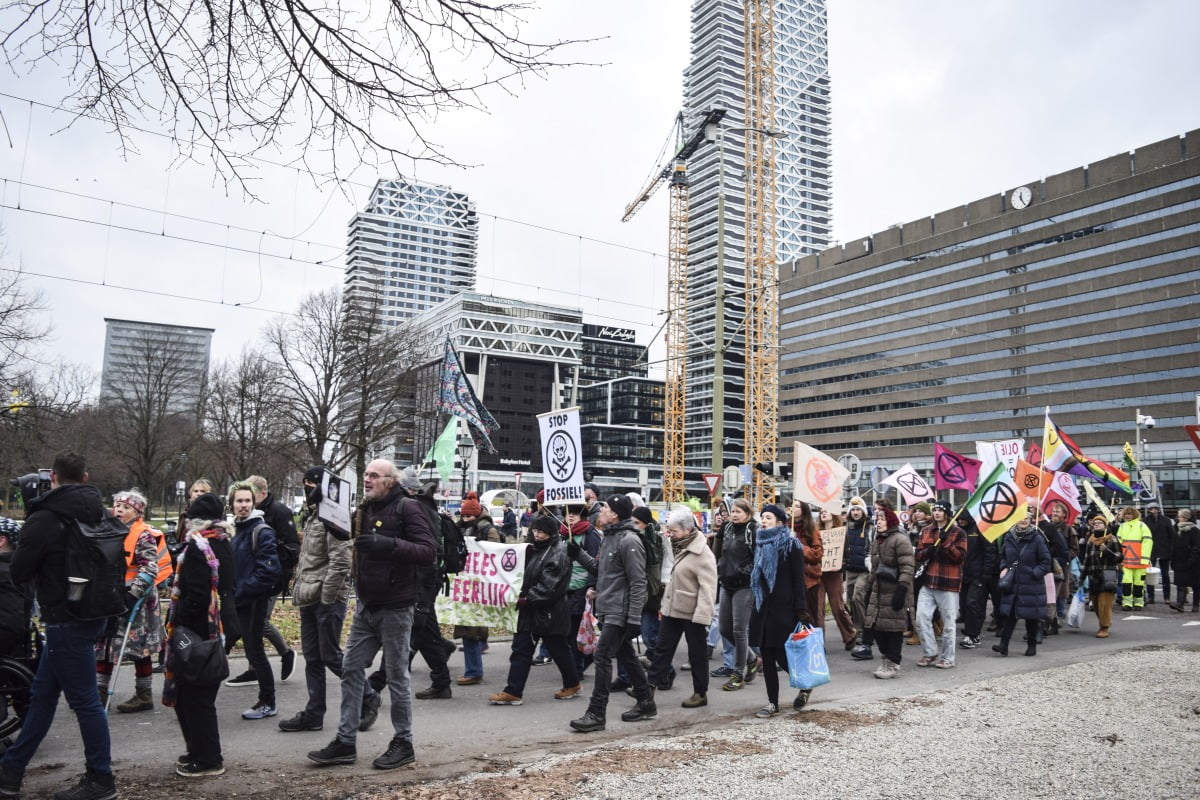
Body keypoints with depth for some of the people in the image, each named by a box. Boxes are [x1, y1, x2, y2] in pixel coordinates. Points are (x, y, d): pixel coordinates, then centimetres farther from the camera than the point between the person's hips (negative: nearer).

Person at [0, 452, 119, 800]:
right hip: (93, 613, 8)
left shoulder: (43, 520, -18)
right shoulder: (99, 513, 2)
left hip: (66, 621, -8)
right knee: (42, 694, 19)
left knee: (85, 701, 1)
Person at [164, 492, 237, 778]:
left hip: (199, 629, -9)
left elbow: (196, 595, -23)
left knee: (194, 696, 2)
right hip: (222, 624, 9)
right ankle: (200, 750, 30)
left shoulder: (198, 546, -16)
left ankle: (207, 760, 10)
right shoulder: (224, 544, 10)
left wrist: (178, 625, -14)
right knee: (198, 693, 19)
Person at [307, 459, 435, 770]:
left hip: (395, 607, -7)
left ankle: (403, 743, 17)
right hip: (367, 605, 7)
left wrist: (389, 543, -30)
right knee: (351, 669, 9)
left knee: (396, 675, 3)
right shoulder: (364, 510, 11)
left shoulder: (406, 508, -11)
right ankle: (346, 741, 19)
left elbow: (428, 552, -19)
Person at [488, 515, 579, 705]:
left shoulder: (559, 553, -16)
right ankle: (513, 691, 9)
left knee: (559, 648, 8)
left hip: (549, 611, -8)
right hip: (531, 609, 8)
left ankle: (572, 685, 28)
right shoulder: (537, 549, 13)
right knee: (521, 648, 5)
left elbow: (548, 586, -22)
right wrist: (522, 597, 4)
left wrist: (526, 599, -20)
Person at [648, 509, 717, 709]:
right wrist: (664, 604, 17)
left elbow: (707, 588, -23)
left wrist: (702, 616, -27)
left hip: (692, 613, -8)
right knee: (662, 648, 10)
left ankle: (700, 693, 20)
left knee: (697, 655, 7)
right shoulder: (678, 547, 8)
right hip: (672, 609, 8)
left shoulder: (703, 554, -20)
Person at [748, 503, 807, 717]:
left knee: (782, 655, -4)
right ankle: (772, 702, 14)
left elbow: (799, 579, -9)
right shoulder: (760, 544, 13)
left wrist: (801, 611, -15)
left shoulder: (790, 545, -6)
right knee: (767, 657, 6)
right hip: (762, 608, 6)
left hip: (783, 608, -6)